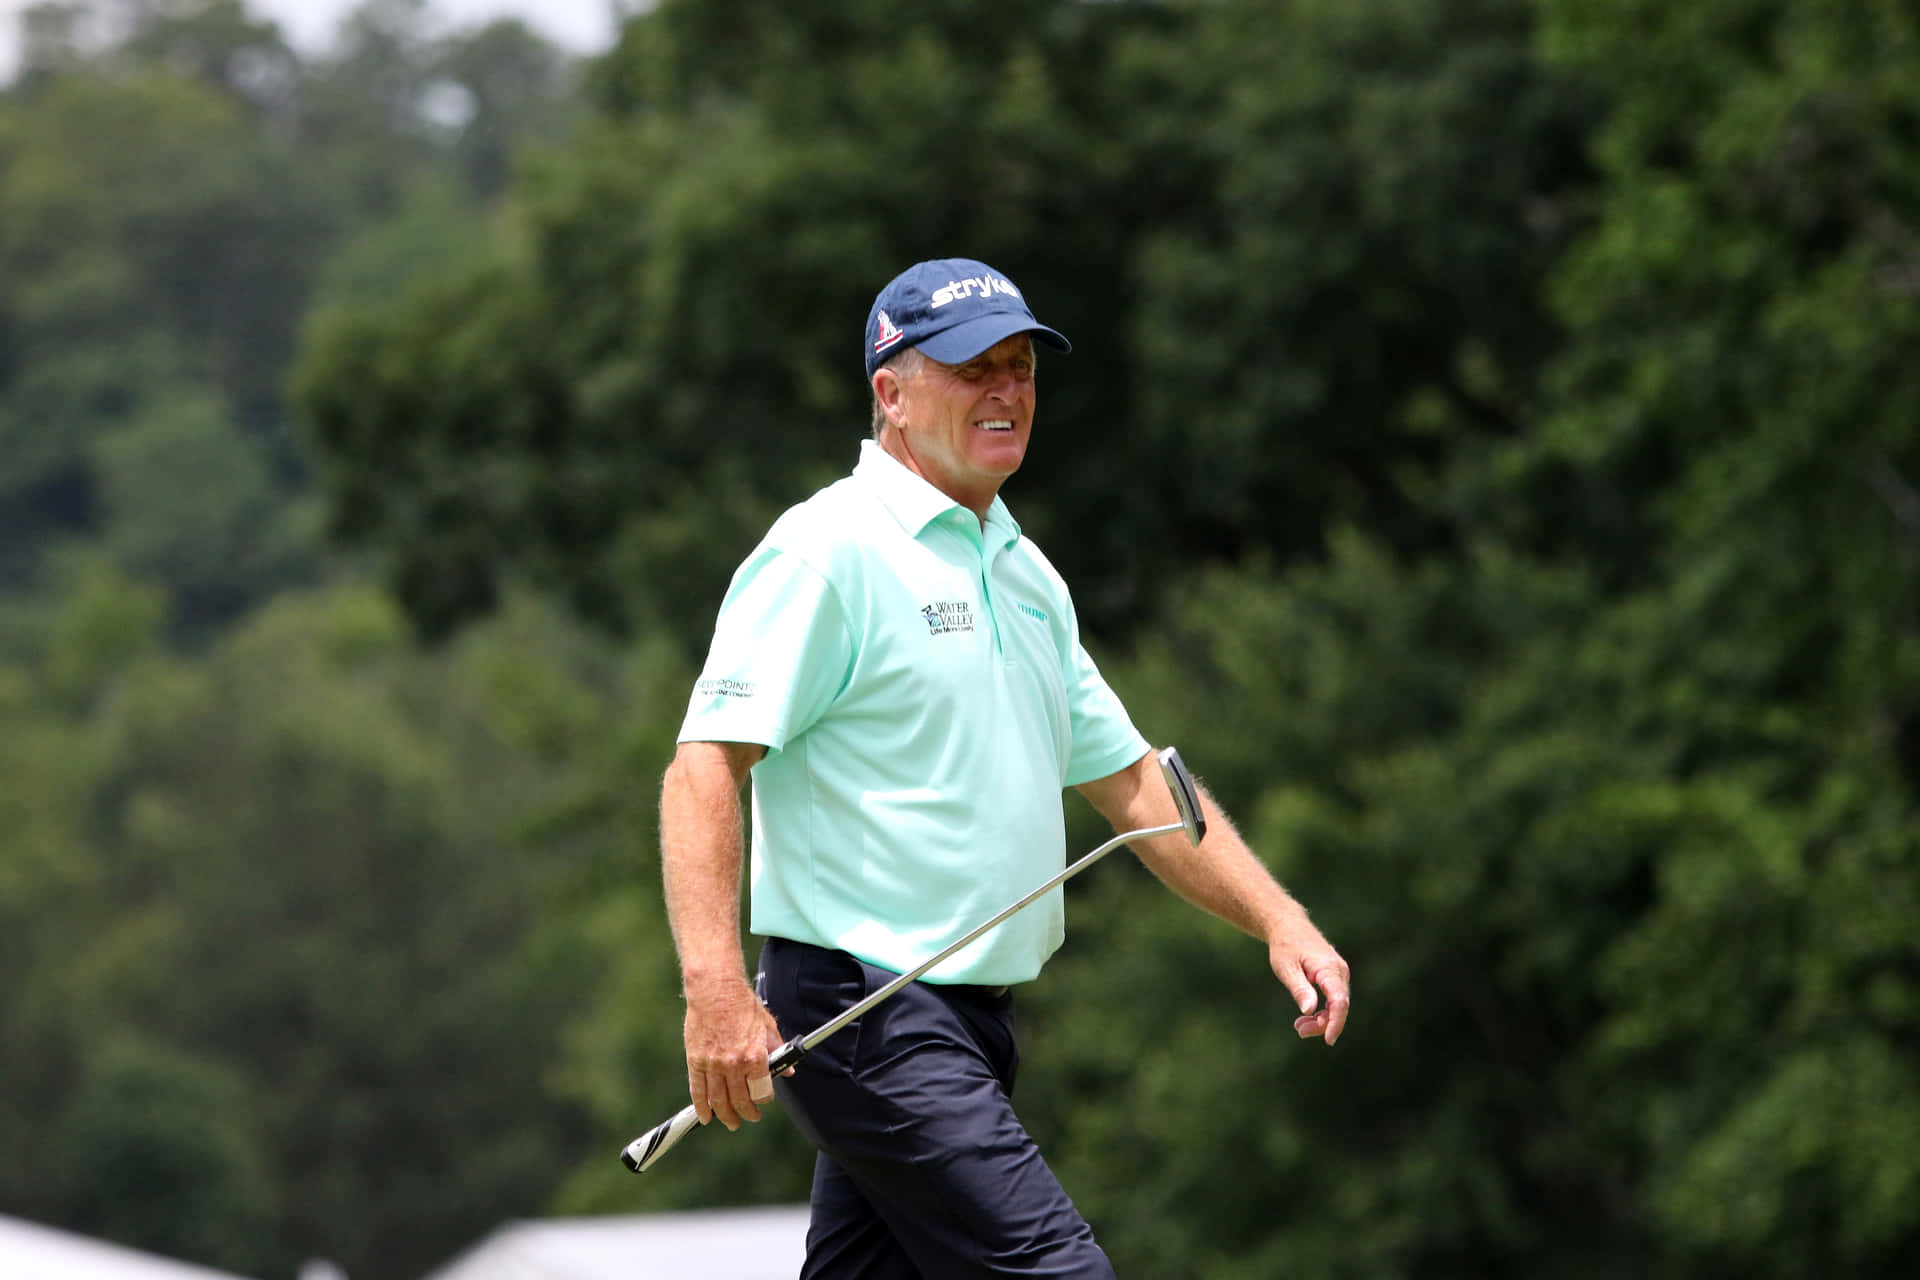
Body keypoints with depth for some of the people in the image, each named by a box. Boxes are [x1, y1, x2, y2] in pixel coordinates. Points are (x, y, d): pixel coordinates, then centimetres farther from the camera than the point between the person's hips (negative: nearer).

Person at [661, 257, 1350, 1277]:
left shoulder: (1026, 574, 19)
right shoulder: (829, 550, -10)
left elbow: (1134, 782, 25)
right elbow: (705, 769, -16)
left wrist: (1279, 921, 13)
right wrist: (715, 990, -28)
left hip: (968, 1025, 9)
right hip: (865, 1009, -9)